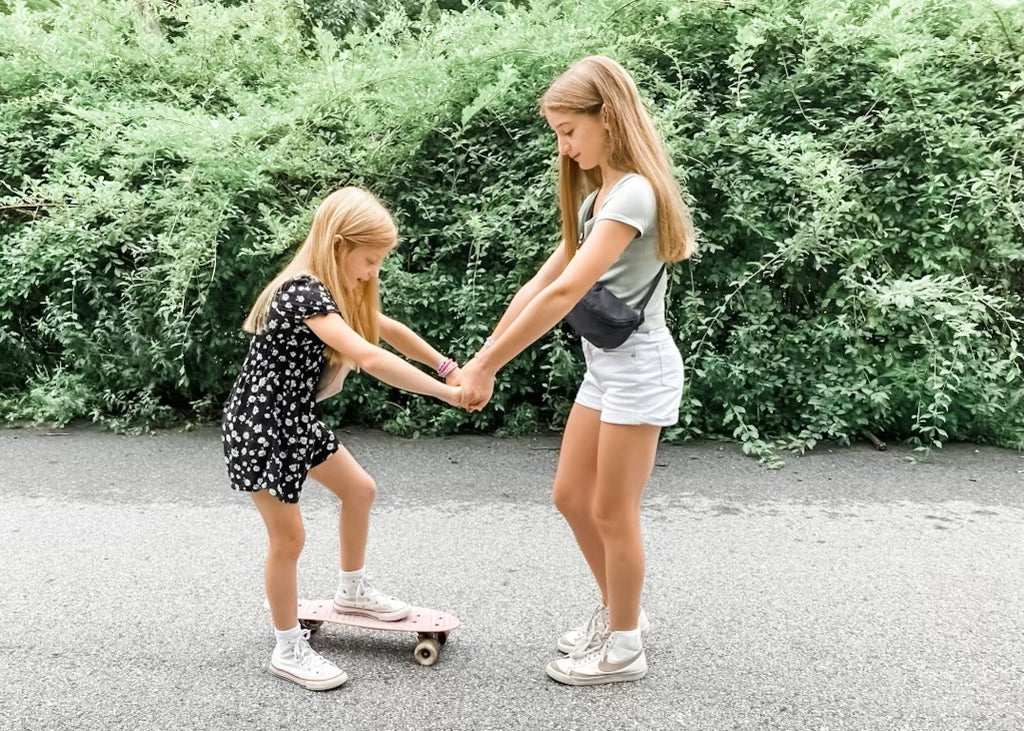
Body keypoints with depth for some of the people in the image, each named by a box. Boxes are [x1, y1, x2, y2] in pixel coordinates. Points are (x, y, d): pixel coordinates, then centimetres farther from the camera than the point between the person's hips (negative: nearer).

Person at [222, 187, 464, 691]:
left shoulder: (333, 291, 3)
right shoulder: (304, 293, -28)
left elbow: (387, 329, 16)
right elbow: (371, 359, -39)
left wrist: (447, 366, 10)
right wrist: (446, 392, -36)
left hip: (293, 420, 10)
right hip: (259, 425, -10)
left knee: (359, 489, 16)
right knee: (288, 537, 0)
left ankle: (352, 590, 36)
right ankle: (288, 651, 17)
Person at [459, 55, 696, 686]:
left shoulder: (633, 192, -19)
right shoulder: (597, 195, 12)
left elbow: (565, 292, -29)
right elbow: (540, 283, 9)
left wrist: (488, 366, -26)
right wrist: (484, 355, 3)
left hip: (639, 367, -9)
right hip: (604, 365, 9)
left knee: (612, 512, 3)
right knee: (570, 496, 15)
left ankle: (623, 649, 23)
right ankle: (619, 612, 35)